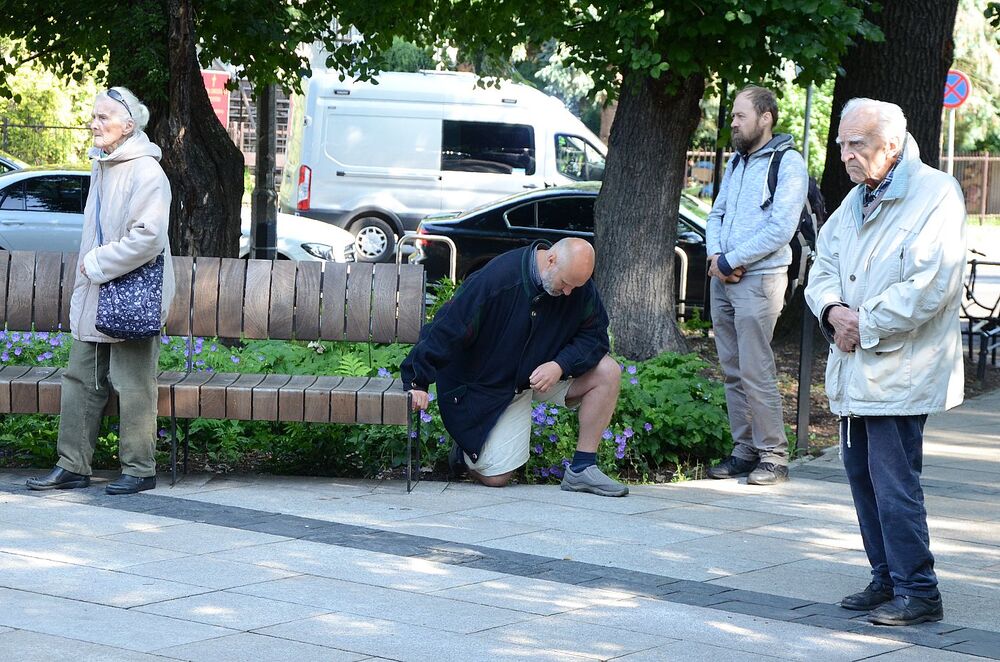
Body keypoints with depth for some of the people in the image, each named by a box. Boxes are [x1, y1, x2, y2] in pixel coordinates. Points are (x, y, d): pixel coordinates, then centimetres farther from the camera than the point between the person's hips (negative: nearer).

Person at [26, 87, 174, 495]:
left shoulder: (146, 172, -15)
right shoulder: (101, 167, 13)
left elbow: (148, 237, -24)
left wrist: (98, 263, -17)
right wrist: (89, 268, 17)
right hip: (94, 300, 9)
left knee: (132, 386, -1)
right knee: (80, 380, 9)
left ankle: (139, 470, 9)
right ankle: (72, 467, 15)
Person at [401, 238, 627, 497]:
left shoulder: (580, 286, -12)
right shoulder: (495, 279, -28)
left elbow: (595, 334, -9)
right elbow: (446, 330, -27)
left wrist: (561, 365, -28)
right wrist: (417, 382, -28)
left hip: (544, 370, 5)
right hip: (489, 386, -5)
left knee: (608, 371, -16)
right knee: (494, 478, -11)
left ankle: (582, 469, -10)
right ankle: (466, 449, 26)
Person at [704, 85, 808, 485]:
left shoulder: (788, 164, -7)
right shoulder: (736, 162, 18)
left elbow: (780, 229, -15)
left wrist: (731, 261, -13)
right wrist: (716, 257, -2)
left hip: (758, 279, -8)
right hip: (722, 278, 8)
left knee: (756, 372, -10)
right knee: (732, 371, 8)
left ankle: (773, 456, -4)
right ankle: (745, 450, 13)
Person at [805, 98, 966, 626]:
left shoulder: (936, 195, -10)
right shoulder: (857, 200, 16)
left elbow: (928, 285, -19)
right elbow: (824, 266, 17)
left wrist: (865, 324, -15)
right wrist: (833, 310, -5)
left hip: (899, 369, -8)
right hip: (854, 366, 8)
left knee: (894, 481, -8)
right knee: (862, 474, 12)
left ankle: (917, 592, 0)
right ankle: (886, 579, 22)